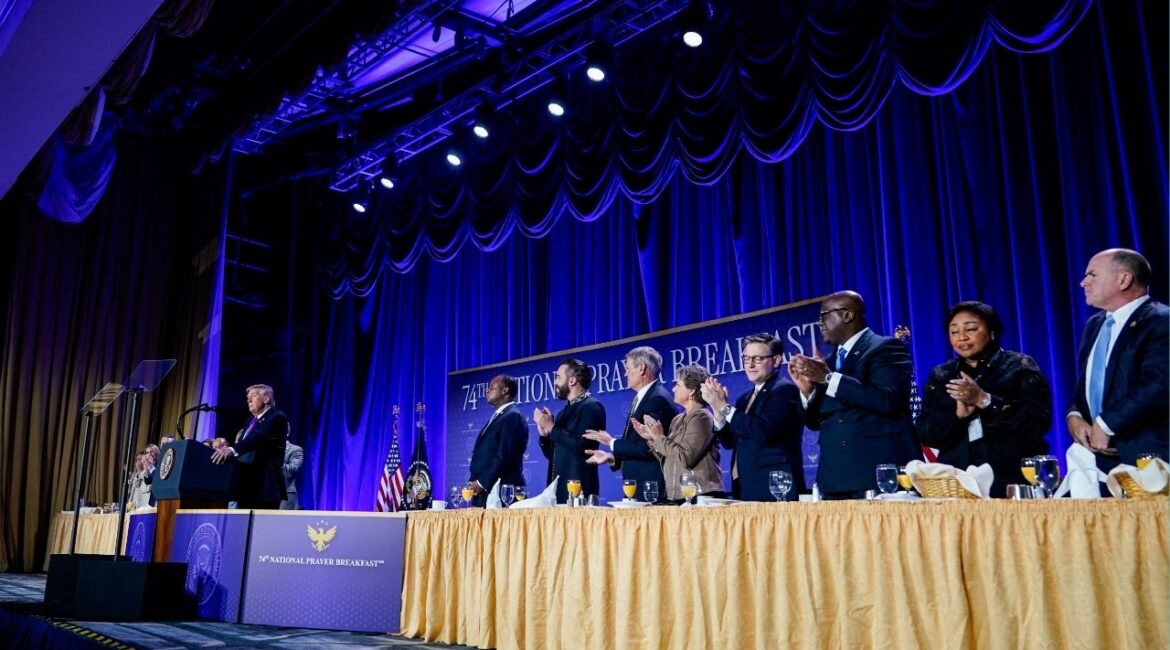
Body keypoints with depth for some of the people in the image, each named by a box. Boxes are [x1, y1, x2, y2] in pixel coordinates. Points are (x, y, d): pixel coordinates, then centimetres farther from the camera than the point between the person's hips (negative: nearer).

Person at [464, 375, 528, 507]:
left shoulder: (513, 416, -9)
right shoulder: (497, 416, 22)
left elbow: (505, 456, -18)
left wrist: (482, 483, -16)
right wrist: (475, 483, 9)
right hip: (484, 491, 9)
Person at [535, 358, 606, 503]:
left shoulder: (592, 407, -9)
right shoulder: (565, 411, 16)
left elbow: (582, 447, -21)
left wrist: (551, 427, -13)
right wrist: (544, 433, 0)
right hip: (558, 489, 8)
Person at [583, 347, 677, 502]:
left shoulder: (659, 399, -14)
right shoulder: (640, 399, 16)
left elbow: (647, 448, -21)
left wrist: (611, 442, -10)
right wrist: (611, 457, 4)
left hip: (651, 489, -9)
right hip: (637, 488, 9)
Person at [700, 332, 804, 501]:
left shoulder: (785, 390, -8)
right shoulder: (745, 398, 16)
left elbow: (764, 432, -23)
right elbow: (729, 442, 12)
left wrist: (724, 406, -16)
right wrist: (717, 407, -3)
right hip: (746, 488, 7)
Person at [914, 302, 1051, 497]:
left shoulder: (1019, 366, 3)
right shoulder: (941, 376, 12)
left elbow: (1039, 421, -10)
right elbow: (924, 434, 4)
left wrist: (984, 401, -17)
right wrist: (958, 414, -13)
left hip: (1013, 479, -2)